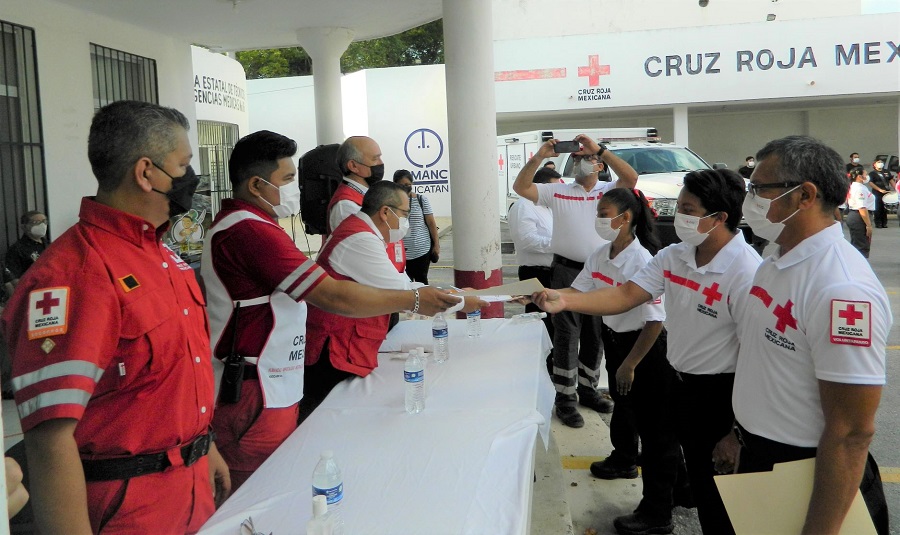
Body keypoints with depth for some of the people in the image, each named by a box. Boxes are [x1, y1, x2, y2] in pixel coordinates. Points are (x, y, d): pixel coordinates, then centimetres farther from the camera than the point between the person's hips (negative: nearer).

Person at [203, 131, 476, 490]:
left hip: (273, 390, 10)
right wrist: (414, 300, -15)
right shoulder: (252, 231, -20)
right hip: (254, 399, -10)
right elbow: (333, 297, -23)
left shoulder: (233, 223, 15)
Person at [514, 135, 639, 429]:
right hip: (567, 271, -1)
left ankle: (588, 389, 29)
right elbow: (520, 187, -3)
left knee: (595, 336, 13)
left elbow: (631, 178, -16)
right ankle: (565, 398, 8)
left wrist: (599, 149, -18)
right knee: (566, 336, 2)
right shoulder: (557, 191, 4)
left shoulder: (608, 191, 3)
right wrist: (539, 156, -14)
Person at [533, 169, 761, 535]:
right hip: (677, 382, 7)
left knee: (715, 492, 9)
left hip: (718, 395, -7)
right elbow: (626, 295, -4)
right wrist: (564, 300, -19)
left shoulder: (746, 273, -24)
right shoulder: (673, 256, -1)